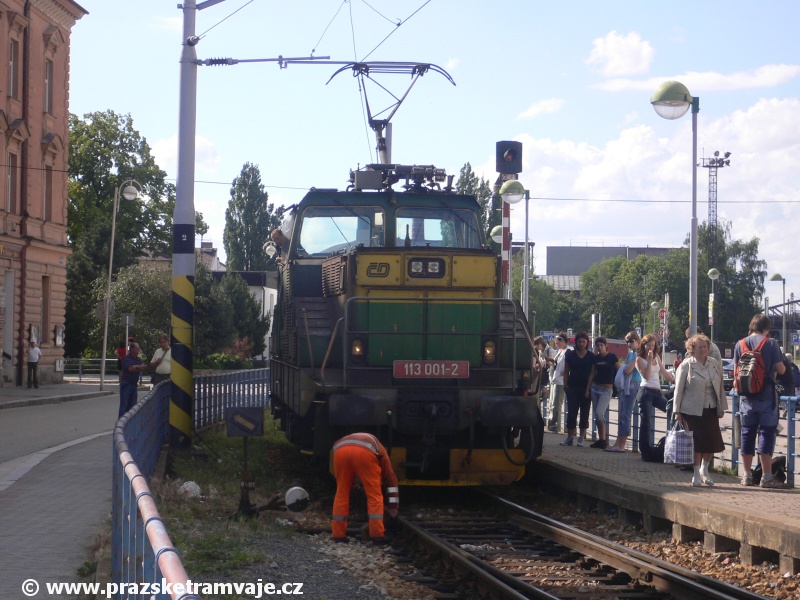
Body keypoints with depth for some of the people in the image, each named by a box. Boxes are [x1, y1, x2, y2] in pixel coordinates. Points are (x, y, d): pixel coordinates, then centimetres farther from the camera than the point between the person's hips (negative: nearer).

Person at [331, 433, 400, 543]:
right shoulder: (379, 449, 38)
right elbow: (390, 478, 35)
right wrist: (393, 506, 37)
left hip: (340, 450, 3)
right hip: (364, 452, -3)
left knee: (342, 492, 17)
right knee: (374, 493, 9)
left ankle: (338, 534, 17)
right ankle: (377, 534, 5)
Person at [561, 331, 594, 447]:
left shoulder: (591, 357, 1)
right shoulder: (570, 355, 4)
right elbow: (566, 371, 9)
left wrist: (588, 389, -7)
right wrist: (565, 385, 1)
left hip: (586, 388, -1)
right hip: (573, 387, 1)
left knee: (584, 413, 3)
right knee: (571, 412, -2)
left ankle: (581, 437, 8)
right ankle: (570, 436, 1)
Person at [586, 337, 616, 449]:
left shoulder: (612, 356, -6)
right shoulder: (596, 357, 7)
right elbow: (592, 373, 11)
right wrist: (588, 389, 9)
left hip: (606, 389, -5)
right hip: (595, 388, 5)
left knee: (599, 413, -19)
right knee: (597, 415, 5)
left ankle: (604, 439, -9)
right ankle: (601, 439, 11)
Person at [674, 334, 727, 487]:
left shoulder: (716, 364, 8)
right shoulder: (686, 365, -3)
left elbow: (720, 387, 12)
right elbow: (679, 389, -2)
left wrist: (722, 408, 10)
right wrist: (677, 411, -5)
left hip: (711, 410, 4)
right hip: (692, 410, -4)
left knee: (712, 441, 3)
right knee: (696, 442, -3)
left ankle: (704, 470, 25)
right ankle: (696, 474, 10)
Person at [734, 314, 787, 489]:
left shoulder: (740, 344, 3)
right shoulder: (771, 344, -8)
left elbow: (736, 371, 6)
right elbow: (781, 370, -8)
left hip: (747, 397, 4)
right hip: (766, 396, -3)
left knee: (747, 433, 10)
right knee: (766, 433, -1)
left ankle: (747, 475, 14)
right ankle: (766, 476, -3)